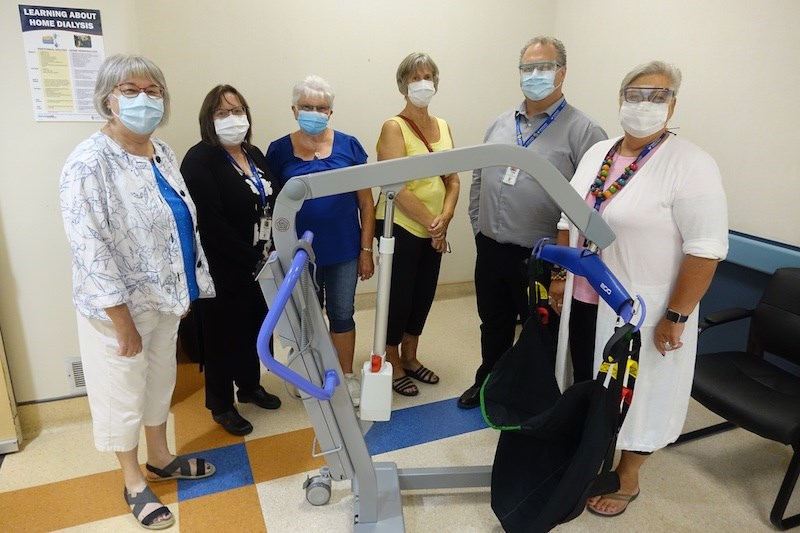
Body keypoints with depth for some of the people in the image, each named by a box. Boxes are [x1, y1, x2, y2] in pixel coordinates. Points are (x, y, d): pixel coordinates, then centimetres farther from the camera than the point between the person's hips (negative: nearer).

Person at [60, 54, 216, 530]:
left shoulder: (163, 153, 3)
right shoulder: (89, 164, -20)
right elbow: (91, 252, -21)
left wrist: (184, 291, 12)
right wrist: (123, 322, -19)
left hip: (164, 298, 7)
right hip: (120, 306, -7)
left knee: (161, 380, 21)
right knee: (124, 394, 11)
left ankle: (161, 459, 42)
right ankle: (134, 483, 32)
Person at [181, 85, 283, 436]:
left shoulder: (254, 154, 10)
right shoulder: (200, 160, -13)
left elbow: (273, 206, 11)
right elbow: (211, 223, -22)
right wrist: (252, 258, -20)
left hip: (260, 265, 7)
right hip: (224, 270, -7)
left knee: (255, 328, 19)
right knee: (223, 335, 7)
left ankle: (250, 386, 41)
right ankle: (221, 405, 26)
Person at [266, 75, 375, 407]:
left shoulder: (348, 146, -3)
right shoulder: (279, 150, -2)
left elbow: (366, 202, -1)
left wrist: (366, 249, -3)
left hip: (344, 253, 0)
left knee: (342, 314, 12)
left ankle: (347, 376, 31)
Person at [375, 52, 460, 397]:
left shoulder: (443, 126, 9)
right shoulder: (393, 127, -10)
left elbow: (453, 180, 6)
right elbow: (397, 188, -19)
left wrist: (444, 218, -10)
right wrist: (431, 223, -17)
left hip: (434, 231, 6)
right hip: (401, 228, -6)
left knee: (424, 294, 15)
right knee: (399, 296, 4)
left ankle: (410, 358, 34)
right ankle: (392, 364, 24)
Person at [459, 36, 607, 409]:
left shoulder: (582, 131, -9)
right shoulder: (500, 125, 10)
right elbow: (478, 180, 16)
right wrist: (478, 228, 12)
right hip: (491, 250, 6)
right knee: (493, 326, 22)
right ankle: (488, 383, 44)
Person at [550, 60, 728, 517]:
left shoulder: (691, 165, -14)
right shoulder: (598, 153, 7)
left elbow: (706, 249, -18)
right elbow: (569, 221, 12)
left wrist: (676, 316, -18)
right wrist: (560, 276, 9)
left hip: (641, 310, -6)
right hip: (585, 301, 6)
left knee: (635, 391, 11)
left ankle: (628, 478, 34)